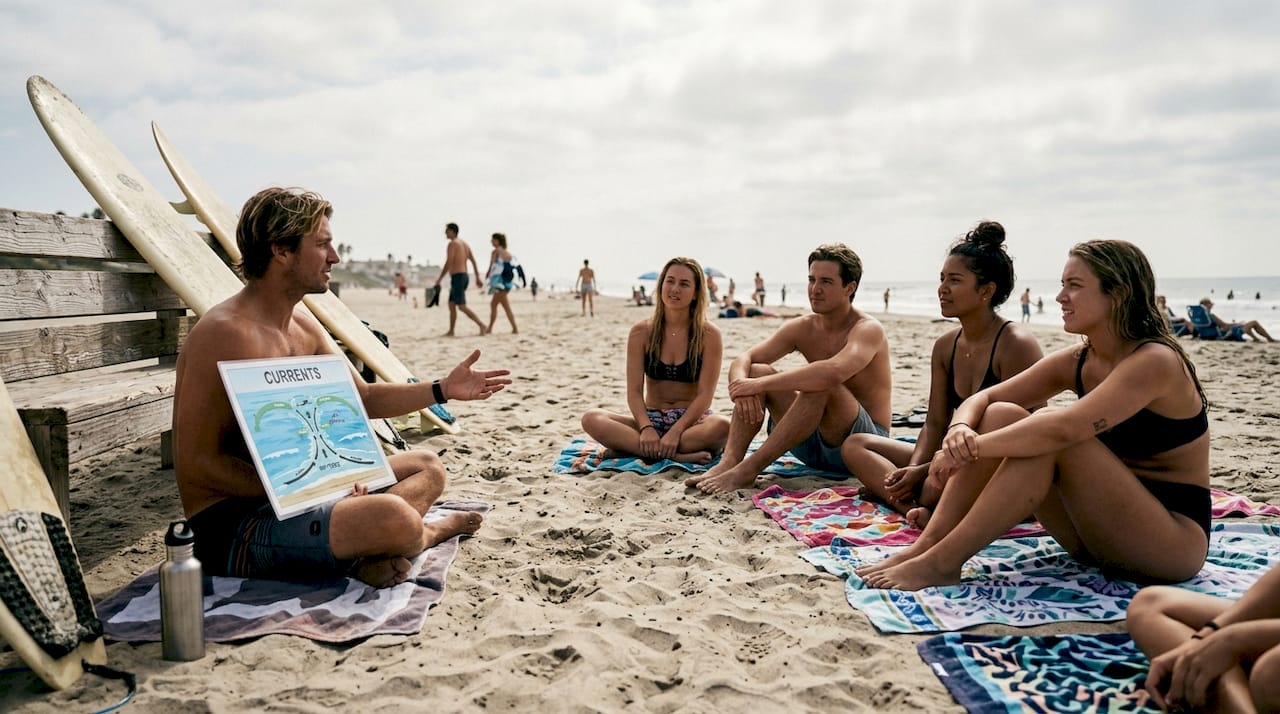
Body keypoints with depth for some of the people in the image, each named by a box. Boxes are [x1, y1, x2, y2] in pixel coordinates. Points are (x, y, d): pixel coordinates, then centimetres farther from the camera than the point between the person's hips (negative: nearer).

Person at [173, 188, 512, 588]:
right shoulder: (224, 333, -21)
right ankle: (424, 534, 4)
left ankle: (368, 547, -10)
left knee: (428, 468, 16)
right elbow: (196, 465, -23)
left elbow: (363, 398, 16)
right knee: (394, 518, -32)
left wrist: (442, 390, 5)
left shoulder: (303, 326, 9)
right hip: (231, 527, -10)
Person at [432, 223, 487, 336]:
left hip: (457, 277, -9)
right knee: (451, 305, 14)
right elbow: (474, 261, 13)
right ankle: (451, 331, 15)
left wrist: (439, 279, -12)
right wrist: (477, 278, 13)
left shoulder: (452, 243, -11)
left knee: (462, 306, -10)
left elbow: (448, 263, -17)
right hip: (464, 277, 9)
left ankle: (481, 325, -17)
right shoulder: (464, 243, 16)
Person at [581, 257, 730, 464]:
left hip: (691, 420, -1)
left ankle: (629, 447, -28)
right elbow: (634, 391, -4)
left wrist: (676, 432, -24)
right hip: (650, 418, 2)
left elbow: (705, 394, -10)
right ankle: (676, 456, -33)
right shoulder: (641, 332, 1)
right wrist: (646, 428, -23)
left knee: (722, 427, -37)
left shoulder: (709, 335, -4)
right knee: (591, 419, -26)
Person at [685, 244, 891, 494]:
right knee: (757, 370, -10)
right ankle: (729, 462, -28)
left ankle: (749, 468, -34)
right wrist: (741, 385, -31)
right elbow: (744, 360, -6)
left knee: (821, 383, -34)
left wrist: (759, 384, -36)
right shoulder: (801, 328, 3)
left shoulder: (868, 329, -16)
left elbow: (834, 372, -38)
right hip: (813, 445, 6)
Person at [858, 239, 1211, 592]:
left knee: (1050, 435, -29)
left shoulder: (1155, 361, -19)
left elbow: (1063, 429, -34)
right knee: (1001, 415, -10)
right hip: (1100, 532, 7)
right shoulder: (1075, 362, 3)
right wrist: (961, 429, -22)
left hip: (1176, 538, -7)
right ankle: (925, 546, -18)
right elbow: (984, 397, 1)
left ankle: (942, 563, -27)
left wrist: (973, 448, -30)